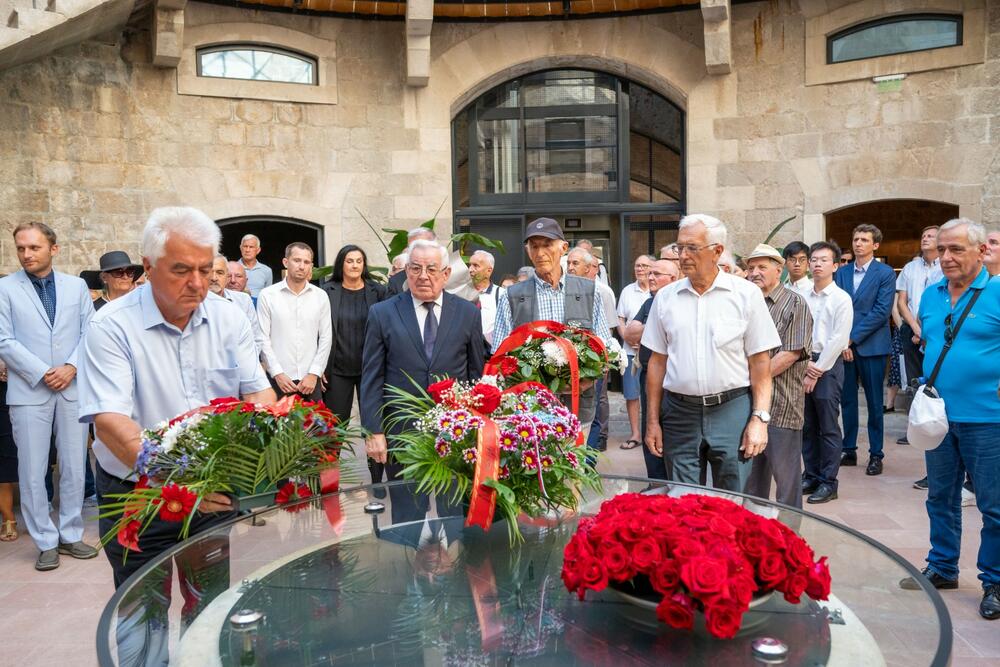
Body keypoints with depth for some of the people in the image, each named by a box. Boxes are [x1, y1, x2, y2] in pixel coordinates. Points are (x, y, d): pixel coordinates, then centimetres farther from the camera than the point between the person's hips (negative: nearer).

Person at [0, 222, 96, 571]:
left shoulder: (76, 286, 8)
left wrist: (71, 367, -10)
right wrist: (42, 373, -11)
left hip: (73, 388, 2)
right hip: (29, 392, -2)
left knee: (74, 467, 8)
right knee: (32, 472, 3)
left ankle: (71, 535, 21)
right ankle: (46, 542, 14)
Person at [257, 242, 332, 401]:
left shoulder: (320, 296, 5)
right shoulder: (267, 295, 0)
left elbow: (326, 338, 4)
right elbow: (263, 339, -2)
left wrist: (314, 374, -4)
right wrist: (277, 374, -8)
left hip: (310, 381, 2)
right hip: (278, 379, -2)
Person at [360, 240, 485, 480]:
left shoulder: (468, 313, 4)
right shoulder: (382, 314, 1)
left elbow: (477, 373, 8)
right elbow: (371, 378, 0)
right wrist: (374, 432, -5)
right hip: (400, 433, 0)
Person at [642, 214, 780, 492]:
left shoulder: (746, 294, -1)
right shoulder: (666, 297, 6)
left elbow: (760, 362, -2)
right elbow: (657, 361, 8)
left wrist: (760, 418, -8)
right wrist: (652, 420, 6)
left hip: (731, 409, -2)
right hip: (679, 412, 2)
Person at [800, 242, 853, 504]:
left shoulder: (841, 298, -5)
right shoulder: (803, 298, 9)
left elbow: (838, 339, -10)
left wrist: (817, 370, -11)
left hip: (829, 365, -5)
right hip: (805, 364, 5)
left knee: (828, 428, -1)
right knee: (807, 426, 10)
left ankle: (828, 483, 7)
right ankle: (811, 476, 21)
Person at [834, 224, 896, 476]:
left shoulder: (885, 273, -2)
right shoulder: (841, 273, 10)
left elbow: (881, 311, -10)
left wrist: (853, 338, -13)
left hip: (871, 345, -4)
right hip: (844, 345, 4)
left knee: (874, 402, 4)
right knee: (847, 400, 8)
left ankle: (876, 455, 13)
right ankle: (849, 450, 18)